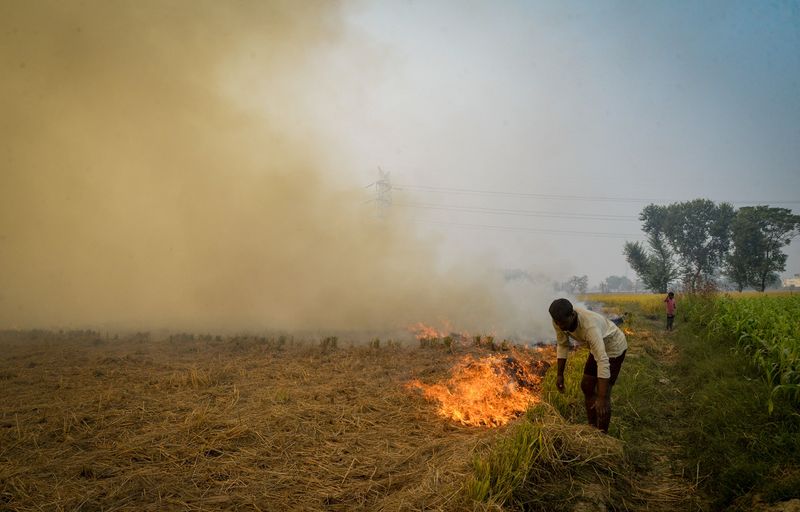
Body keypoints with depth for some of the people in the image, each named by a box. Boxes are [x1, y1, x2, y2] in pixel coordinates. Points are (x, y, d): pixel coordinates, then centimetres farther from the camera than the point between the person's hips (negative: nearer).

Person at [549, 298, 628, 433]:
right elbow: (562, 345, -3)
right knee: (586, 386, 13)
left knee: (603, 392, -12)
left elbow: (603, 361, -45)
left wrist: (602, 398, -46)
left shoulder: (589, 326, -43)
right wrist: (560, 374, -3)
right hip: (597, 347, 8)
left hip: (614, 347, -8)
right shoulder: (559, 321, -22)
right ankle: (593, 427, 29)